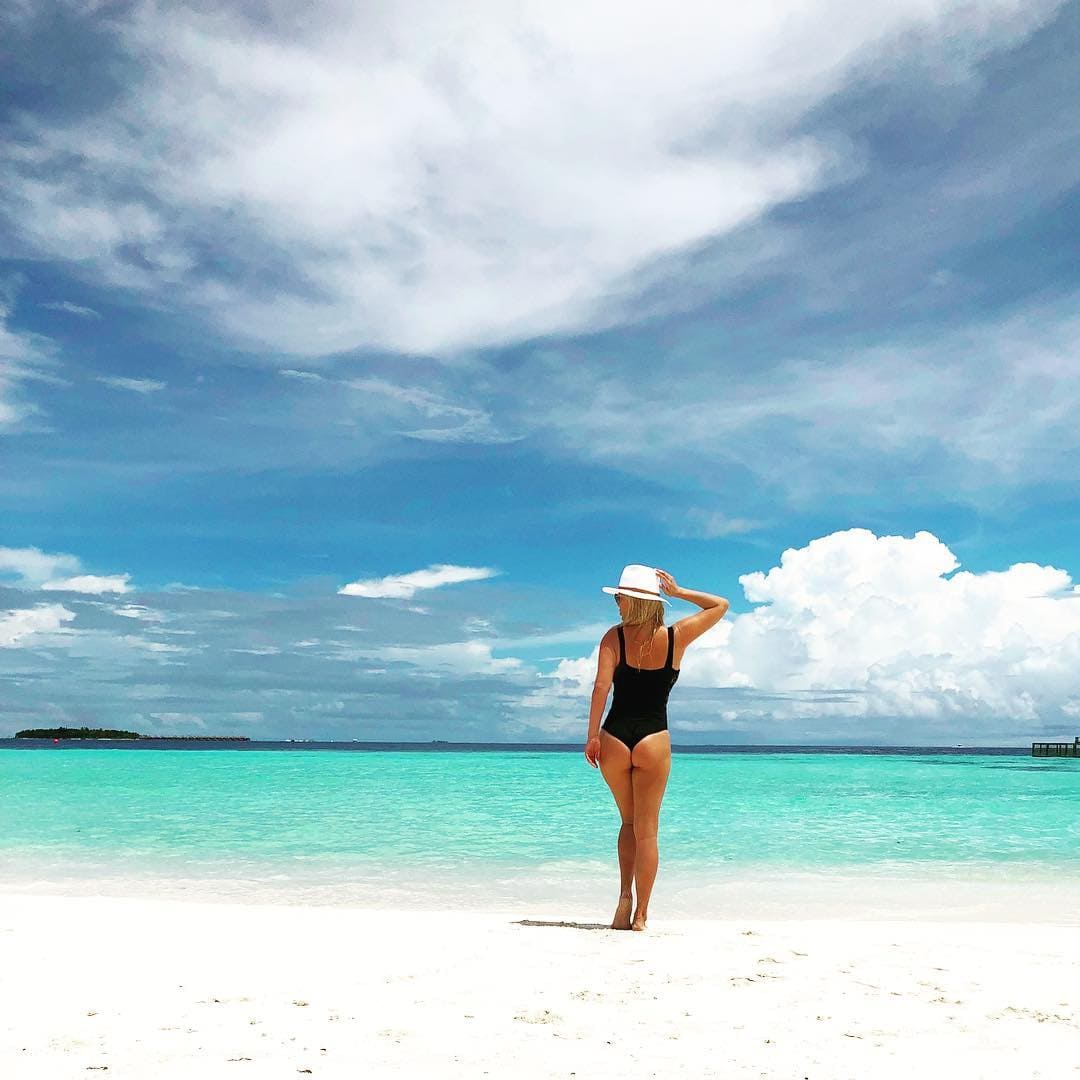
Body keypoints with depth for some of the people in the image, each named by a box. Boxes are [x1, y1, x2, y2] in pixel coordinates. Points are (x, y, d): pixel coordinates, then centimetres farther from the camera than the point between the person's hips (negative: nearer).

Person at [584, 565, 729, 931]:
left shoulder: (614, 636, -4)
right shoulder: (676, 636, 0)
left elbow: (601, 686, -13)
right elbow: (720, 605, 13)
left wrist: (592, 736, -8)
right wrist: (677, 591, 9)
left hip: (614, 738, 0)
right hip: (653, 741, 0)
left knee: (628, 822, 21)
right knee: (646, 831, 8)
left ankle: (625, 897, 7)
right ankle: (640, 915, 10)